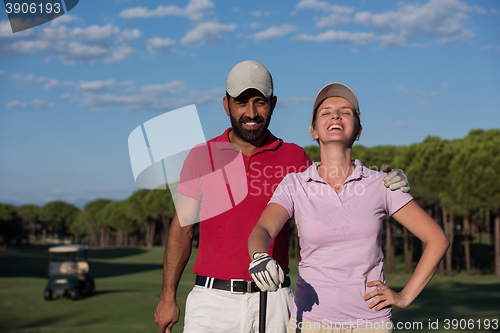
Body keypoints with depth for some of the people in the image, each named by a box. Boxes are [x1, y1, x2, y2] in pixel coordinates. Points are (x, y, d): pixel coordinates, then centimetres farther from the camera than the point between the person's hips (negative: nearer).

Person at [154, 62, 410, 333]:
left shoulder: (294, 157, 6)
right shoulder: (200, 157, 3)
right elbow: (182, 229, 7)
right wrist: (168, 296, 5)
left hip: (273, 301, 1)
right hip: (213, 299, -1)